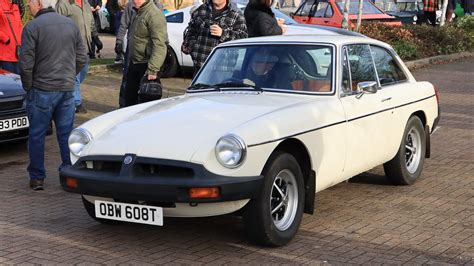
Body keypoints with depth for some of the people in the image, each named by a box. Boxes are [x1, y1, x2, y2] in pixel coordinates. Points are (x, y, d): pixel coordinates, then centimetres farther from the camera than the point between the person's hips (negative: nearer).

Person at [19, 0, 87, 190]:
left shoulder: (32, 27, -10)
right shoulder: (71, 25, 7)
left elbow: (26, 63, -13)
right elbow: (82, 58, 10)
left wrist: (28, 86, 1)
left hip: (42, 90, -4)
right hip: (68, 89, 5)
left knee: (37, 135, 7)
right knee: (67, 134, 10)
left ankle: (37, 178, 11)